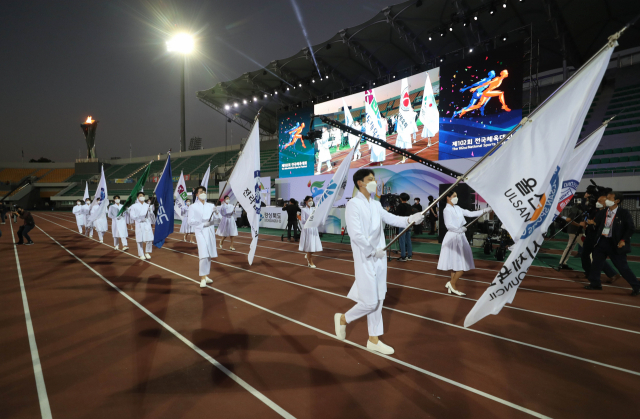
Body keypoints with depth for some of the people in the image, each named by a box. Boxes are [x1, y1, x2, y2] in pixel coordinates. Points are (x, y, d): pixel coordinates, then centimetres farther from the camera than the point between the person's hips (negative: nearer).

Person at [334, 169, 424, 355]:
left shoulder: (376, 205, 10)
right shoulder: (354, 204, -14)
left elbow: (392, 219, 5)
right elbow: (355, 234, -22)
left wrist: (410, 219, -12)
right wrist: (373, 251, -16)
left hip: (379, 259, 8)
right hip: (365, 260, -8)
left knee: (378, 300, 13)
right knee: (370, 302, -3)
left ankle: (373, 339, 27)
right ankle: (343, 319, 23)